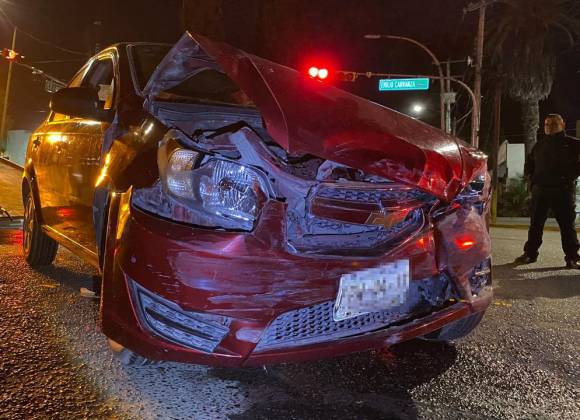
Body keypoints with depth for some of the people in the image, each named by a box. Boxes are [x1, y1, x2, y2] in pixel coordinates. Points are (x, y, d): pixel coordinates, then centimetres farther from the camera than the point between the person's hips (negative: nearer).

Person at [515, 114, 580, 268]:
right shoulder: (539, 145, 17)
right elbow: (529, 164, 25)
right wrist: (532, 179, 11)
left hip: (563, 190, -4)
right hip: (540, 190, 4)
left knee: (567, 224, -2)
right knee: (535, 224, 6)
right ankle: (530, 254, 12)